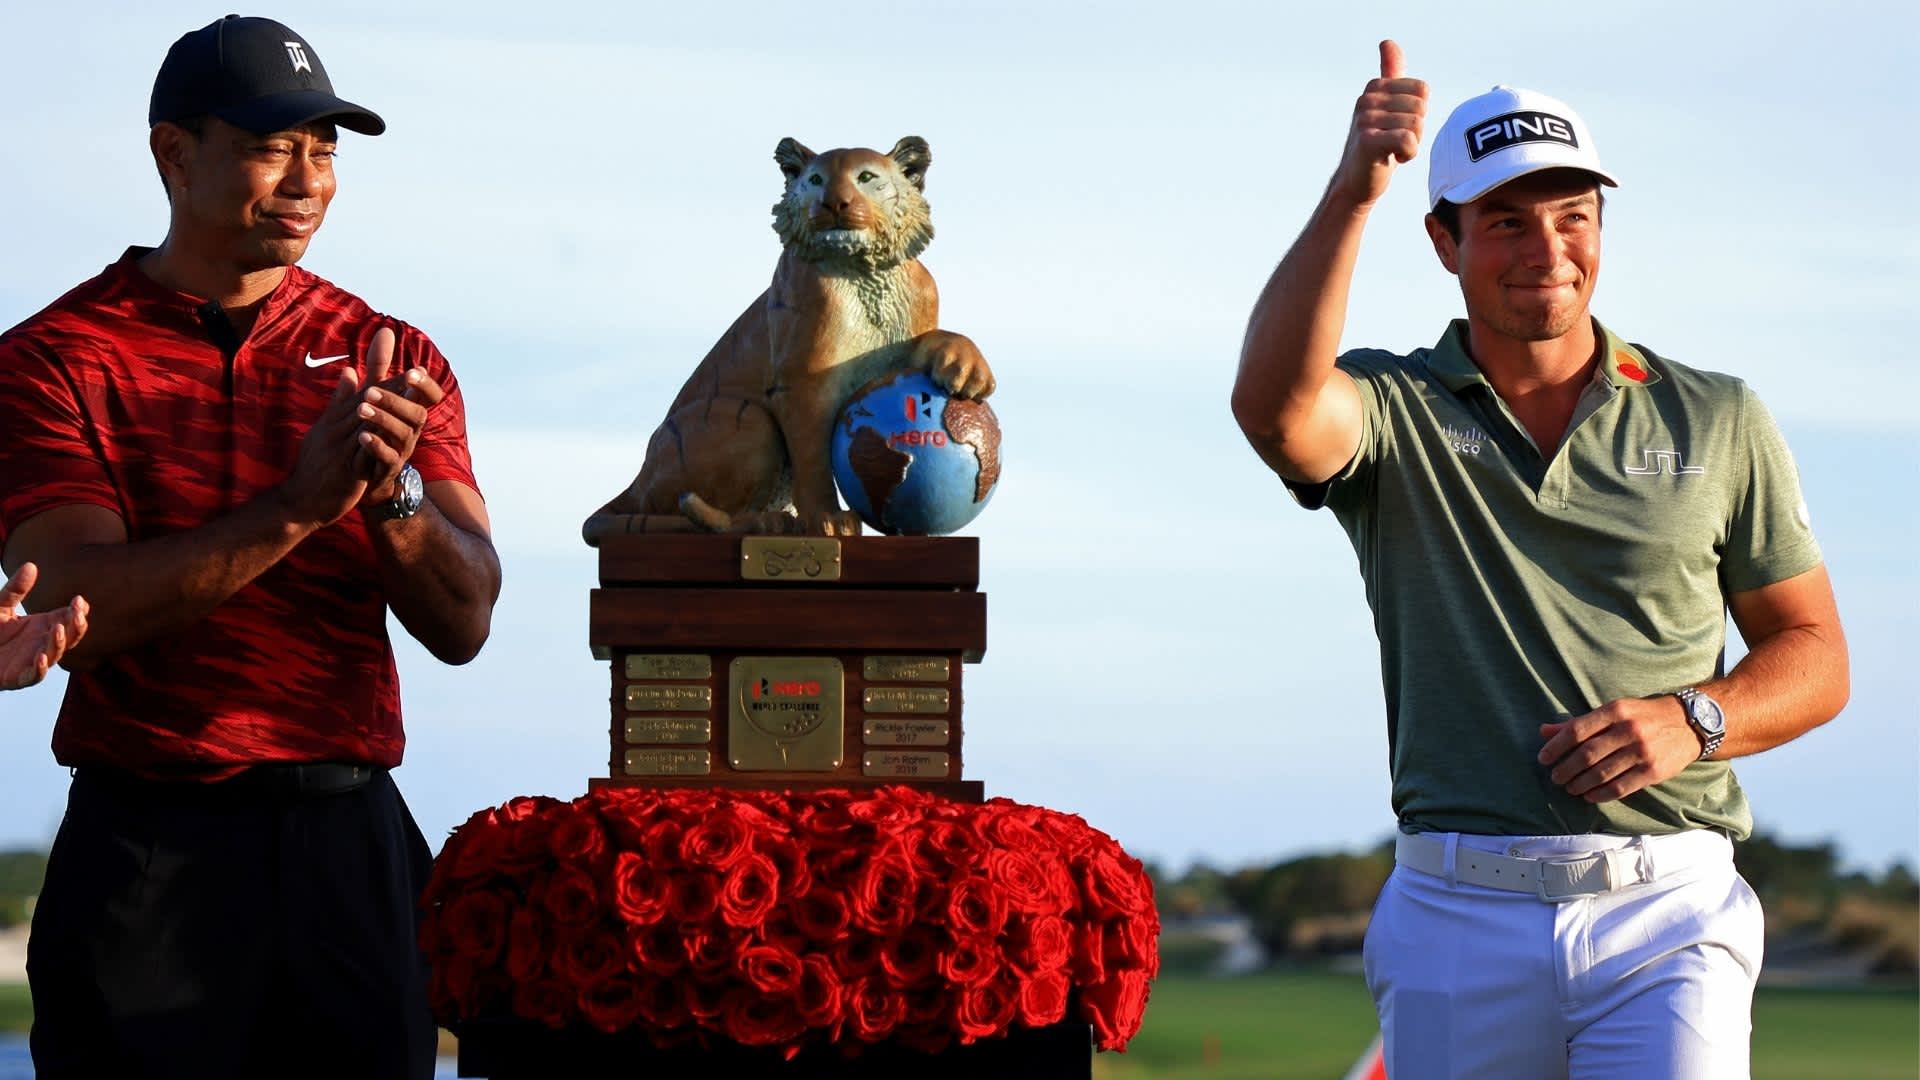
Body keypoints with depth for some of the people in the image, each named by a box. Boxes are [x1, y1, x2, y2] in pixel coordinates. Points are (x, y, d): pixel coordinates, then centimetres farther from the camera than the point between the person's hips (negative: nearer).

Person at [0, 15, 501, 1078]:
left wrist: (394, 495, -17)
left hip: (352, 841, 3)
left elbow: (462, 625, 2)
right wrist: (297, 507, -21)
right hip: (147, 855, -3)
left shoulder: (390, 359, 10)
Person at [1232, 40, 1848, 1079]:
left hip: (1668, 915, 0)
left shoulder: (1717, 421, 11)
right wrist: (1350, 193, -28)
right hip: (1461, 909, 0)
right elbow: (1274, 406, -19)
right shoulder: (1395, 411, 6)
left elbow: (1815, 658, 14)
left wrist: (1691, 718, -6)